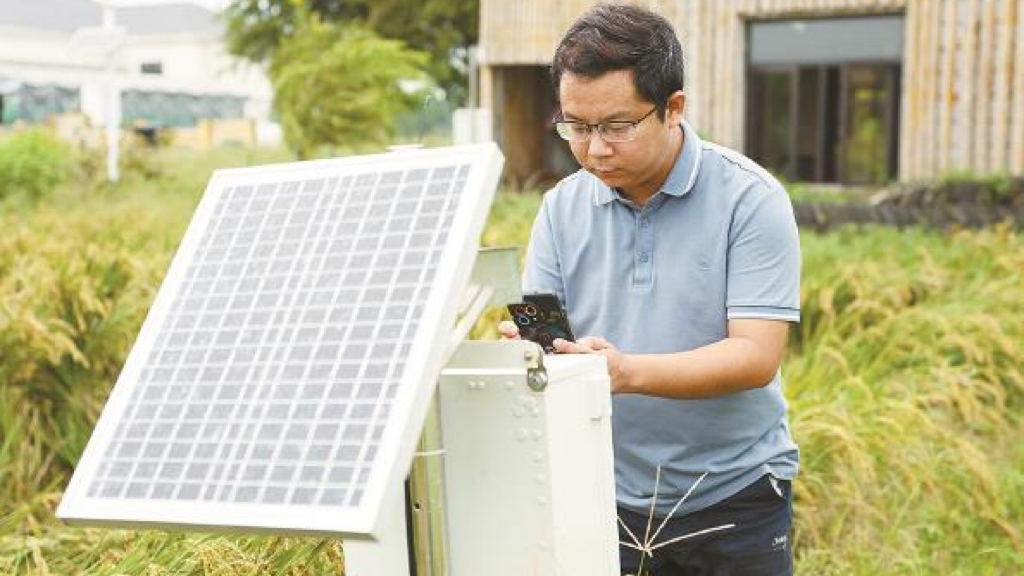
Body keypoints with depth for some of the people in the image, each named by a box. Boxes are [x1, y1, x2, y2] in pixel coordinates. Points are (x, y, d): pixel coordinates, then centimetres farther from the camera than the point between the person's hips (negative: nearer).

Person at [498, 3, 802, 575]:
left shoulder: (750, 198, -12)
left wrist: (627, 371, -33)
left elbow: (756, 356, -19)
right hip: (609, 500, 3)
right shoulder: (562, 209, 1)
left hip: (734, 499, -3)